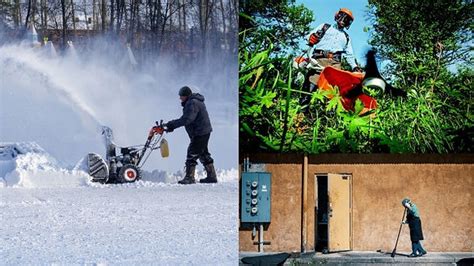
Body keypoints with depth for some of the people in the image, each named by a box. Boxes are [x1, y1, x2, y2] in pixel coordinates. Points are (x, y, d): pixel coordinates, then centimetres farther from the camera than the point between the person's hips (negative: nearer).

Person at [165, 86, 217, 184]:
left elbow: (187, 119, -28)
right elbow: (185, 118, 17)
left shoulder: (192, 103, -19)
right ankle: (212, 176, 22)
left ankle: (189, 177, -8)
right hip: (204, 132, 11)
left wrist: (172, 124, -24)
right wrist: (172, 124, 5)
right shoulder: (192, 102, 16)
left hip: (200, 133, -11)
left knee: (192, 154, -10)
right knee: (203, 154, 17)